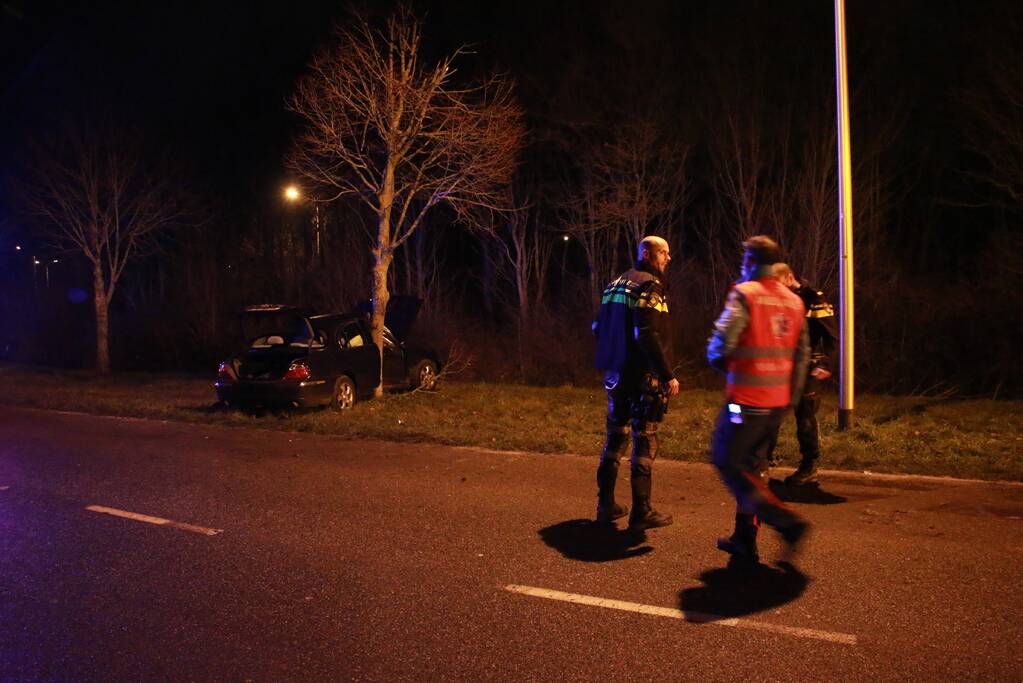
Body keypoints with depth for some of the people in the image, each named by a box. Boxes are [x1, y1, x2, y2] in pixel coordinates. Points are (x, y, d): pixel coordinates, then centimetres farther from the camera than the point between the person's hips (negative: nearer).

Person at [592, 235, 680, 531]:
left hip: (614, 374, 8)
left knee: (615, 438, 15)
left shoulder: (615, 284, 13)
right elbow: (648, 335, -23)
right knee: (645, 443, 0)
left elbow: (598, 327, 16)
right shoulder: (648, 286, -13)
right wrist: (668, 375, -20)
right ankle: (641, 513, 5)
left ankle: (606, 506, 21)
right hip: (642, 376, -8)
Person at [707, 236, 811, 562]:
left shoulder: (744, 294, -9)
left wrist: (718, 361, 2)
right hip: (778, 401, 8)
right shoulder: (794, 301, 12)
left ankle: (786, 522, -9)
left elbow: (722, 341, -20)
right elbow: (802, 354, 13)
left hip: (746, 398, -8)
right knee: (749, 465, 17)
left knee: (728, 462, 1)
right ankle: (744, 540, 21)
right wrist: (791, 397, 18)